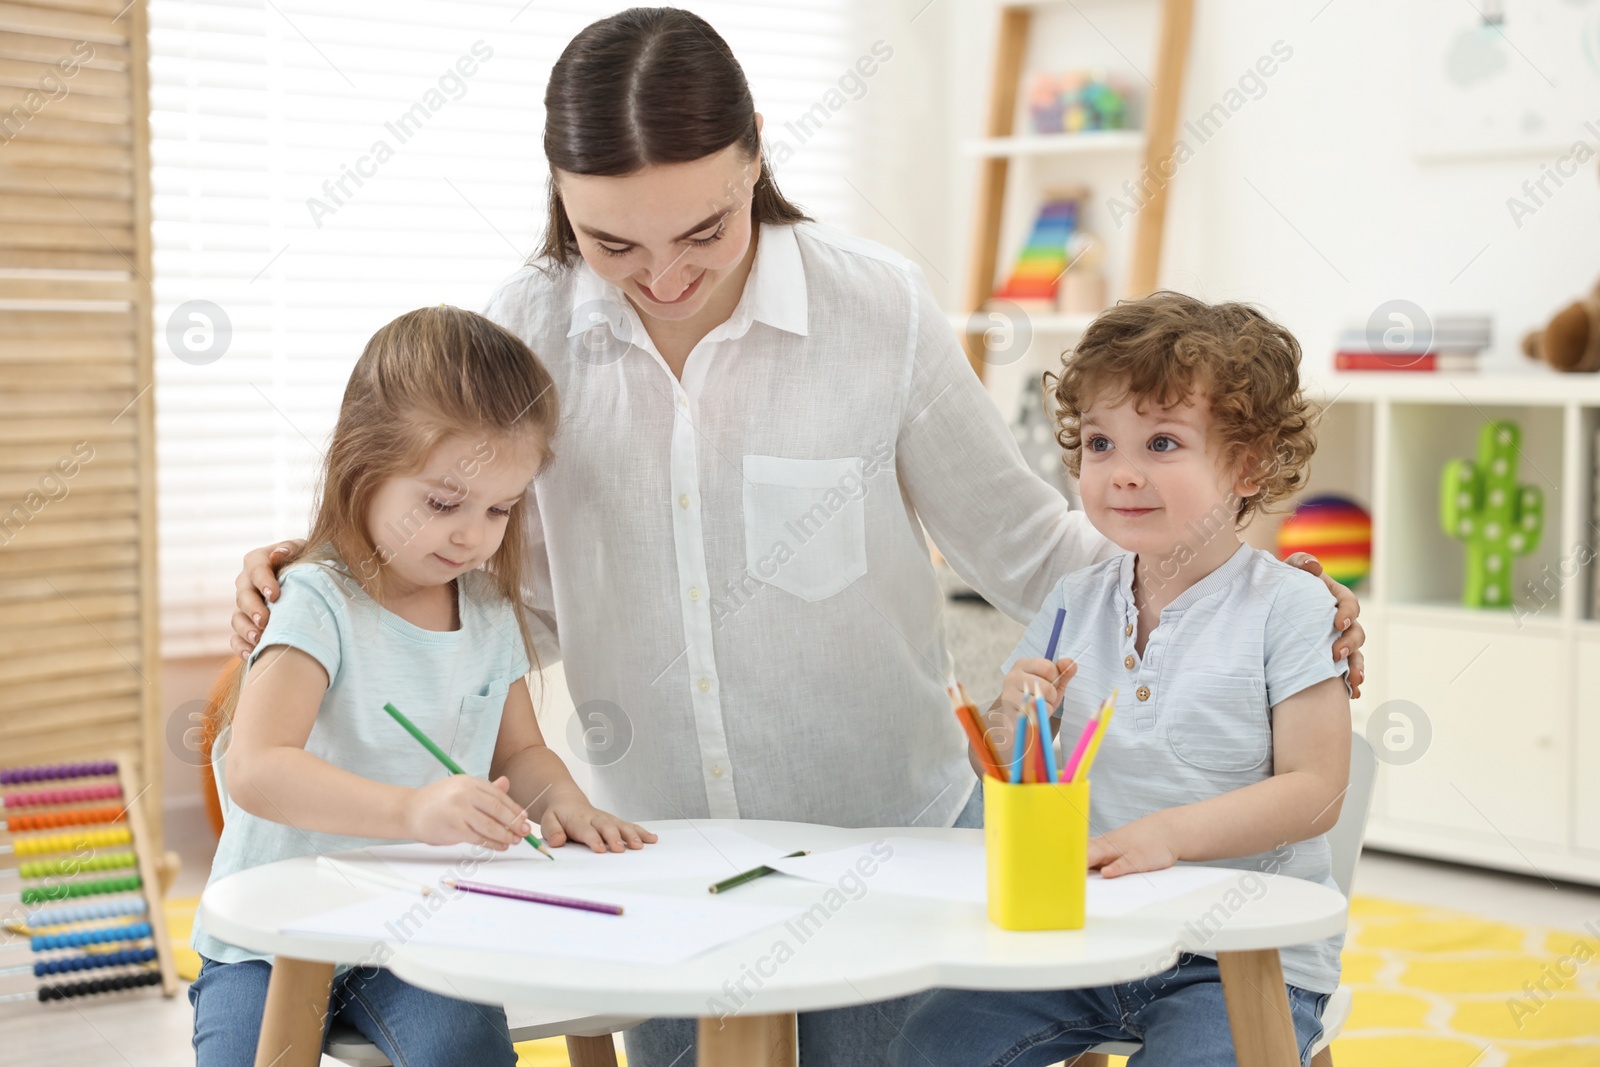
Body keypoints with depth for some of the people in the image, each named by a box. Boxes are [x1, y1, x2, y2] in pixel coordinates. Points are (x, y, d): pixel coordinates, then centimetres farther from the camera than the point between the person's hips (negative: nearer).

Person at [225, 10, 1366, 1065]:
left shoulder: (880, 308, -10)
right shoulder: (528, 332, -4)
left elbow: (1021, 543, 1)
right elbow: (519, 592, 7)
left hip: (887, 836, -1)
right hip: (656, 853, 2)